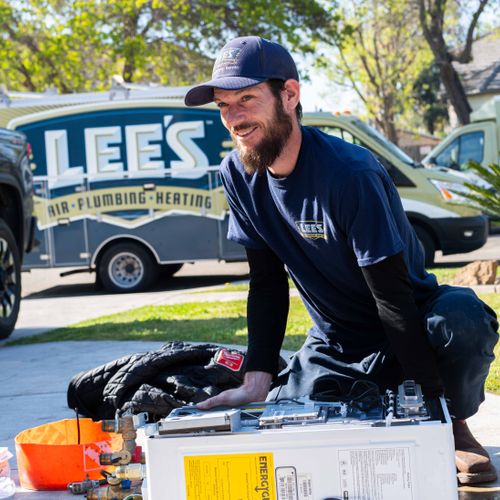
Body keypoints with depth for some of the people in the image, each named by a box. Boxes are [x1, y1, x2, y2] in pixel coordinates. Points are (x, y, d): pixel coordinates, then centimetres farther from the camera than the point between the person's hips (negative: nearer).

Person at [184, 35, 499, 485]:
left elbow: (391, 293, -27)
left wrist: (430, 399, -30)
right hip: (333, 347, 5)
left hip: (408, 328, -5)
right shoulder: (238, 176, -6)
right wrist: (258, 381, -13)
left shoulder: (351, 173, -26)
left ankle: (455, 426, -6)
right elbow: (267, 286, -2)